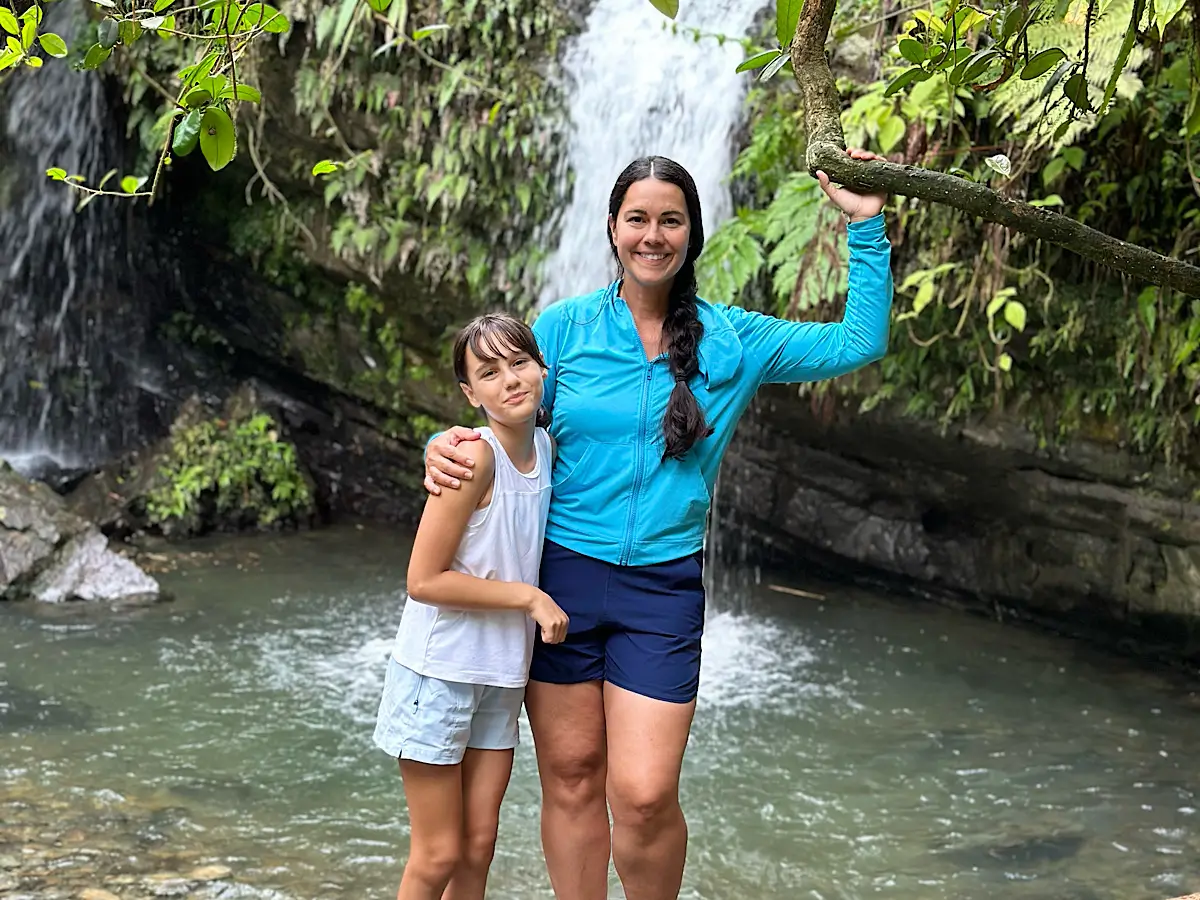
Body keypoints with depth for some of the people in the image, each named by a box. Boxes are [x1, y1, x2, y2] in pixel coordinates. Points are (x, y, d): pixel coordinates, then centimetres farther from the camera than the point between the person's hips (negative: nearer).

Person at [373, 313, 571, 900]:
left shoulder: (546, 449, 1)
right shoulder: (475, 456, -20)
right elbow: (424, 581, -21)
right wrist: (529, 597, -17)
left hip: (500, 677, 7)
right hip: (439, 671, -6)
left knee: (478, 847, 12)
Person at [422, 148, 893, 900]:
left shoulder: (731, 339, 4)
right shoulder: (564, 327, 2)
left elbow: (860, 342, 9)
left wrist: (867, 228, 4)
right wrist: (450, 447, -17)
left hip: (662, 586, 0)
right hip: (561, 574, 0)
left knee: (644, 796, -7)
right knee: (571, 777, 6)